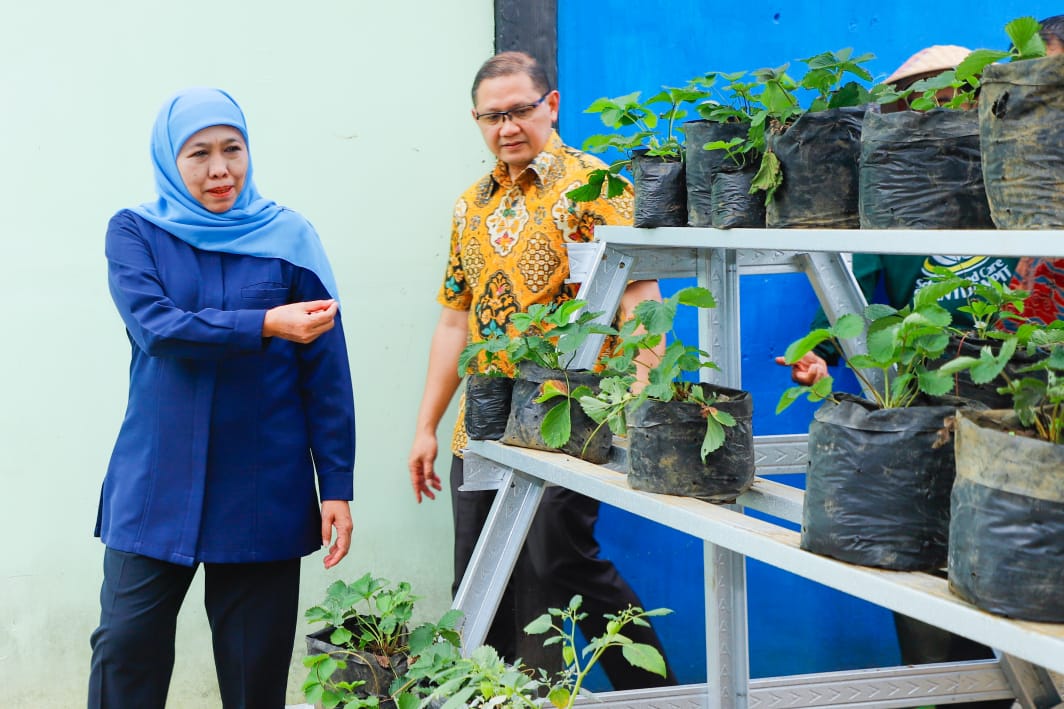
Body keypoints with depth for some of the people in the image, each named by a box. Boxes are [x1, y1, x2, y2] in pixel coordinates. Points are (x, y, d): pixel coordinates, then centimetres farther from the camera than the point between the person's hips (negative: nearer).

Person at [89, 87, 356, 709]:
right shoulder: (135, 232, 3)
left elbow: (326, 373, 0)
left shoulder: (289, 238, 1)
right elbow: (155, 326, -15)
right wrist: (266, 324, -25)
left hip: (263, 488, 0)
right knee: (125, 647, -1)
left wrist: (337, 488, -4)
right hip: (156, 480, 0)